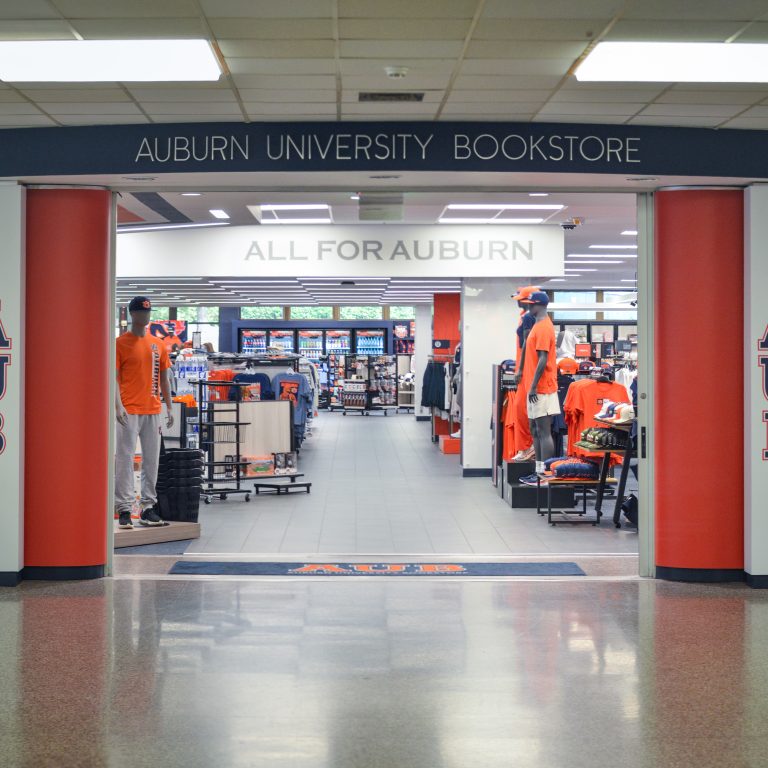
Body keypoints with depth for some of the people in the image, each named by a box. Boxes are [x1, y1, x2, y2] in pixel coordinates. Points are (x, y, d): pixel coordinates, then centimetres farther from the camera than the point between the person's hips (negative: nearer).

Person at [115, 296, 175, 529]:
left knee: (151, 460, 7)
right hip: (129, 411, -5)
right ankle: (124, 509, -3)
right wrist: (118, 406, -17)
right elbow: (115, 378, -6)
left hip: (153, 411, 5)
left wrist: (169, 407, 11)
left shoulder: (158, 344, 13)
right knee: (125, 460, -6)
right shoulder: (120, 343, -2)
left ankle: (148, 508, 13)